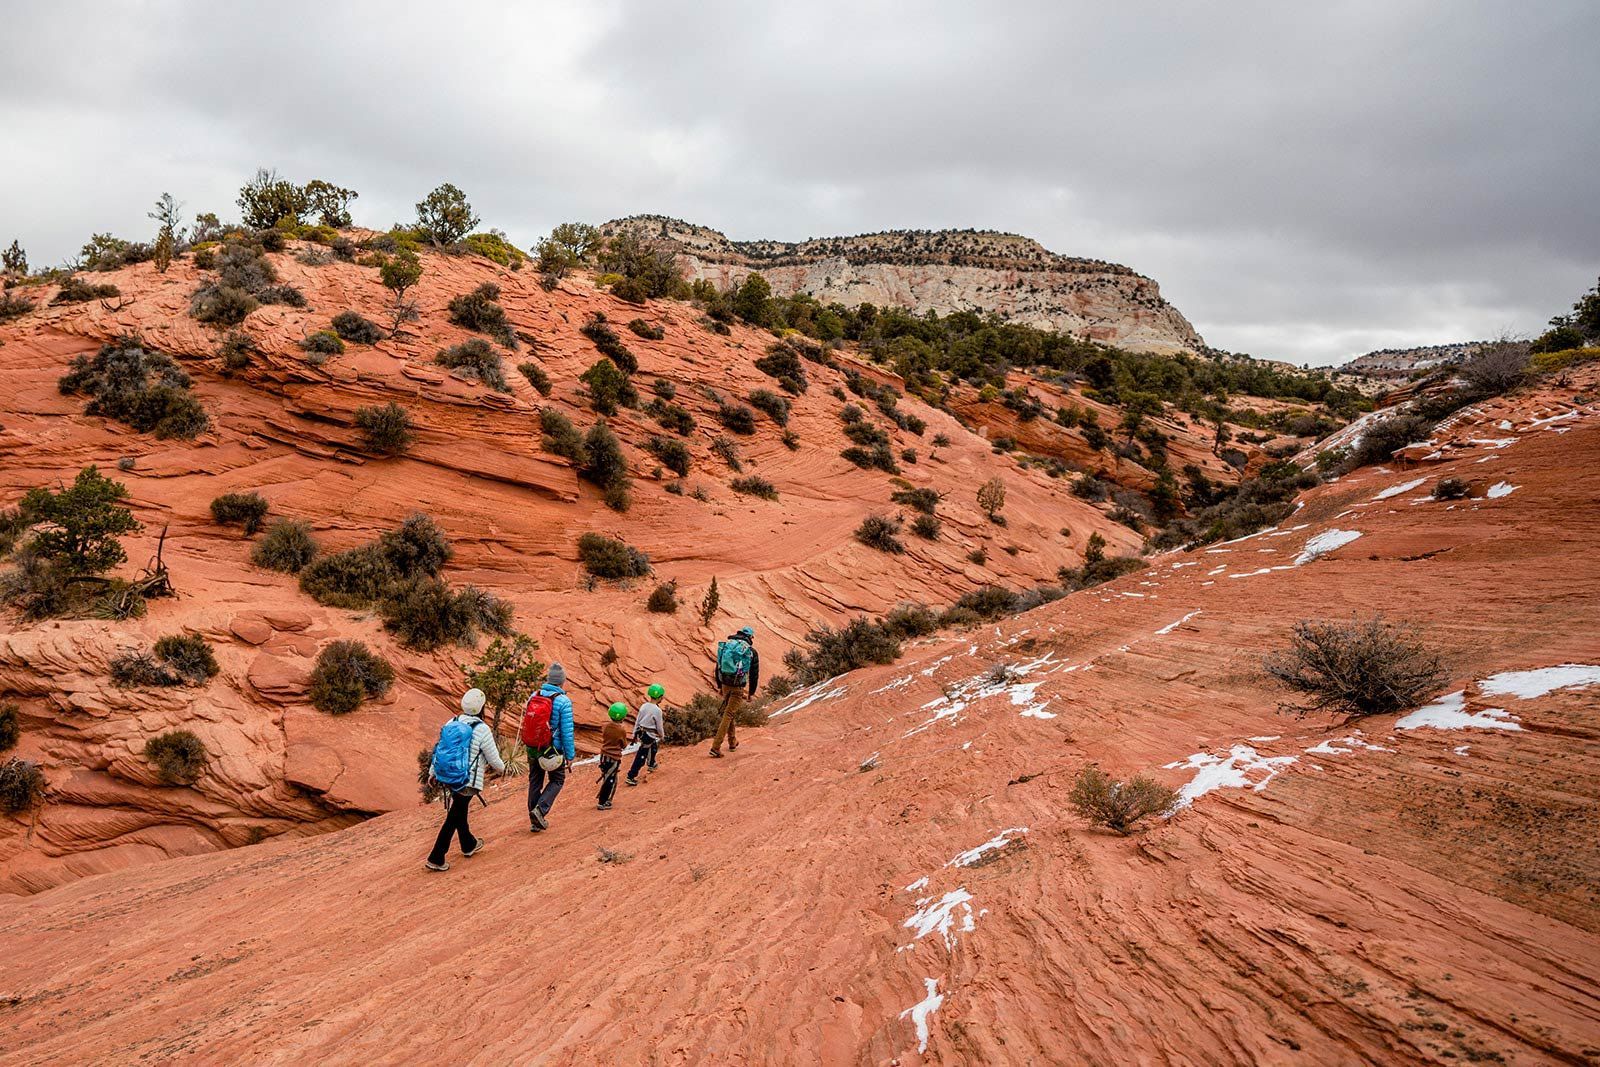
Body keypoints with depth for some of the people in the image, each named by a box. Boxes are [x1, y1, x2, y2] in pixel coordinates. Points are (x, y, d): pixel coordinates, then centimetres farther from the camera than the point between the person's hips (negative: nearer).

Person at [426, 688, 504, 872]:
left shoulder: (451, 724, 1)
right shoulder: (482, 729, -16)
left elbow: (439, 749, 10)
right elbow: (494, 759, -8)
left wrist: (432, 772, 23)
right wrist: (501, 768, 14)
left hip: (447, 778, 7)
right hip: (468, 782, -7)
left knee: (460, 811, 24)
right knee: (453, 818, 4)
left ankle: (469, 845, 43)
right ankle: (436, 858, 5)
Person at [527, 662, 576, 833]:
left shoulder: (534, 696, 0)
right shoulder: (563, 701, -17)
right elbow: (567, 731, -15)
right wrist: (570, 755, -6)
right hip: (553, 750, -5)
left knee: (535, 782, 15)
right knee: (557, 780, 14)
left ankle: (535, 821, 22)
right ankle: (541, 809, -5)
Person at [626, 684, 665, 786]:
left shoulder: (644, 706, 0)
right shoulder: (657, 710, -20)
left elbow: (637, 721, 7)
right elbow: (659, 726, -10)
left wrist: (635, 735, 17)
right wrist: (662, 735, 9)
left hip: (641, 733, 8)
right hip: (650, 736, -8)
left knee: (654, 745, 33)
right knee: (641, 757, -3)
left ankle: (651, 764, 51)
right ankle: (630, 777, -3)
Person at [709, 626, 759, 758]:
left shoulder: (726, 646, 8)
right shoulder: (752, 652, -3)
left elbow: (718, 667, 14)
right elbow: (754, 674, 0)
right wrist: (752, 692, 11)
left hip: (725, 685, 5)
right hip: (738, 688, -5)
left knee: (729, 713, 22)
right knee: (728, 715, -3)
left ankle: (732, 742, 34)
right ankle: (716, 747, -10)